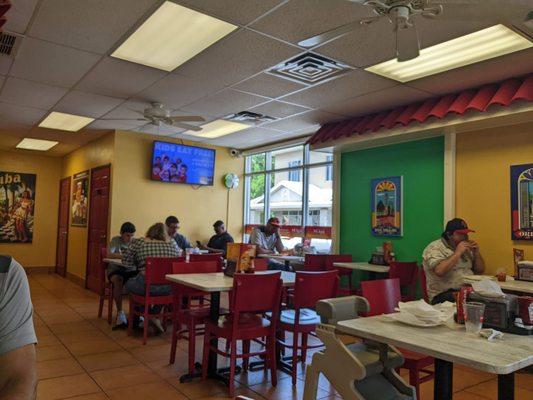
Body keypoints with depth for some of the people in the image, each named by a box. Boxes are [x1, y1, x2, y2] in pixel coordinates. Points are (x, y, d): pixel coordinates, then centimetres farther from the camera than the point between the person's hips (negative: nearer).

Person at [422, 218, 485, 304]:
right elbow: (439, 271, -23)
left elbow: (480, 270, 21)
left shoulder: (466, 249, 18)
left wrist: (476, 253, 4)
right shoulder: (434, 248, -6)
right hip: (444, 295, -8)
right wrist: (457, 253, -17)